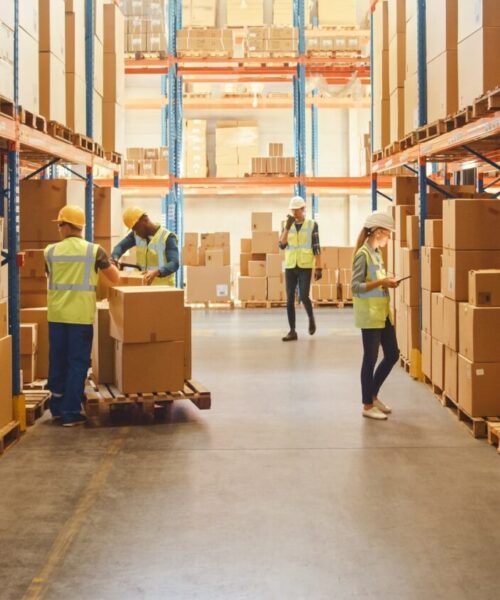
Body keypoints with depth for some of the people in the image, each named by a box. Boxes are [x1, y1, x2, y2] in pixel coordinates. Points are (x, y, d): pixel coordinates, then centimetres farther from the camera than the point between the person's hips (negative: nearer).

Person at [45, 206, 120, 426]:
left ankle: (57, 407, 26)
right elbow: (116, 278, 4)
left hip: (56, 315, 3)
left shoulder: (50, 251, 2)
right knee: (77, 363, 3)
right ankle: (70, 413, 2)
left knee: (57, 361, 15)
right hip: (80, 315, -3)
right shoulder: (93, 250, -4)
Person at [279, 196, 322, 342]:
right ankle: (292, 331, 5)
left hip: (305, 266, -3)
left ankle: (311, 318, 18)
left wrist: (318, 268, -9)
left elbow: (316, 248, -3)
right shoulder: (288, 225, 8)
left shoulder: (312, 225, -1)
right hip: (290, 266, 4)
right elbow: (282, 245, -3)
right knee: (290, 299, 0)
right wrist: (287, 227, -13)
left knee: (304, 296, -13)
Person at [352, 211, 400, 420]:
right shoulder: (363, 254, -14)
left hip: (383, 311, 9)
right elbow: (356, 287, -19)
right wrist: (380, 282, -25)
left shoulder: (377, 252, 11)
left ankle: (373, 395, 27)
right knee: (370, 358, 0)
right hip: (370, 313, -9)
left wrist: (387, 282, 5)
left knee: (392, 354, 12)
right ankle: (367, 405, 11)